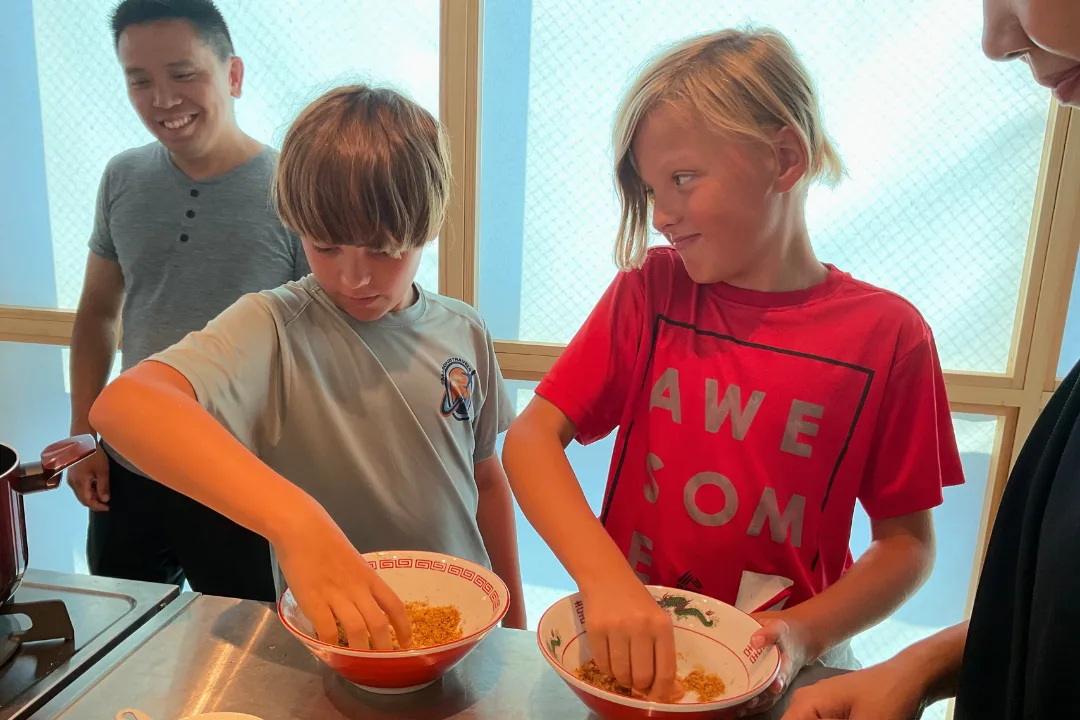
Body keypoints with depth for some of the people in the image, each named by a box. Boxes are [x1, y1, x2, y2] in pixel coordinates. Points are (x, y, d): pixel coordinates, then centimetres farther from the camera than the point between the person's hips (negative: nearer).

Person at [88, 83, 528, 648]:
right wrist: (296, 520, -43)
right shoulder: (275, 326, -15)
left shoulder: (464, 332, -2)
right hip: (328, 644, -1)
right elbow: (124, 405, -32)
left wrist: (514, 620, 14)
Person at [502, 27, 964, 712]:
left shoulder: (886, 333, -7)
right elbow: (531, 436, -10)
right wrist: (605, 578, -23)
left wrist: (804, 633, -15)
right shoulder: (650, 291, -3)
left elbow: (908, 541, 0)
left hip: (772, 674, 0)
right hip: (630, 651, 1)